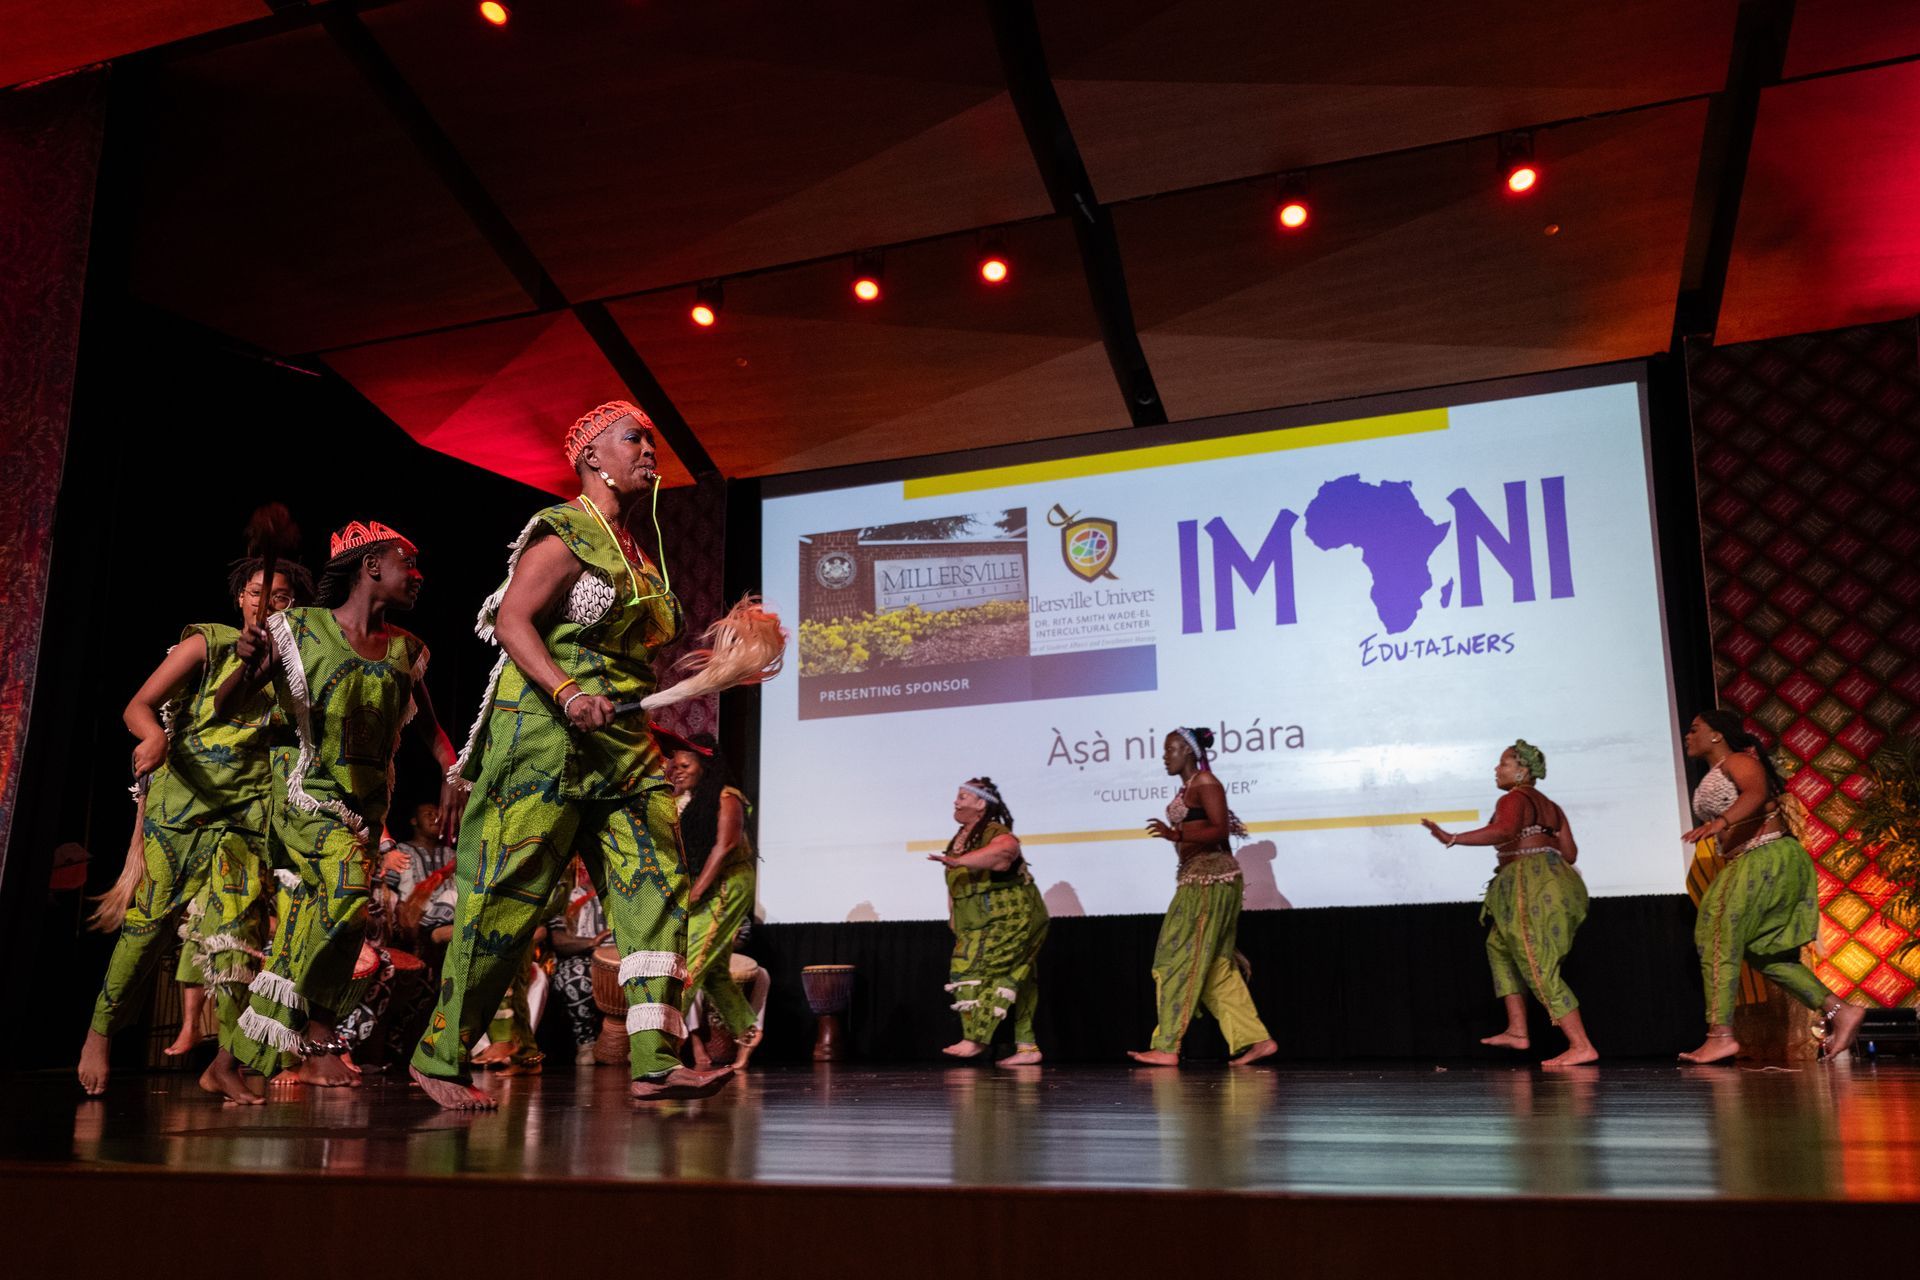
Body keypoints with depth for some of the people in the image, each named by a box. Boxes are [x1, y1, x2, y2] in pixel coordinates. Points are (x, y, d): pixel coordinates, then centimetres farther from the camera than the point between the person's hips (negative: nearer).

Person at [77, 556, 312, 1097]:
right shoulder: (206, 643, 2)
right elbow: (137, 707, -5)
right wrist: (156, 735, -24)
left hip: (247, 807, 2)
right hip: (180, 798, -1)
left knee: (235, 923, -9)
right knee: (150, 915, 1)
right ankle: (99, 1032, 20)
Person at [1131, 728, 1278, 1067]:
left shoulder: (1205, 782, -10)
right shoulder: (1187, 787, 16)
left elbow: (1220, 830, -19)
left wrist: (1176, 835, -30)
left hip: (1211, 878, -10)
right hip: (1196, 878, 10)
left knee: (1179, 959, -9)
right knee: (1217, 966, 9)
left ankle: (1166, 1047, -7)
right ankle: (1257, 1039, 10)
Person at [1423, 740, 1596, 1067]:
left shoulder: (1513, 799, -6)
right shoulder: (1548, 806, 20)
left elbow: (1503, 831, -27)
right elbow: (1570, 853, 14)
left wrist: (1451, 838, -31)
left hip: (1531, 886, -10)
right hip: (1554, 880, 10)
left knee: (1539, 968, -7)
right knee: (1499, 945, 20)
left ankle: (1581, 1046, -10)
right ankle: (1517, 1030, 13)